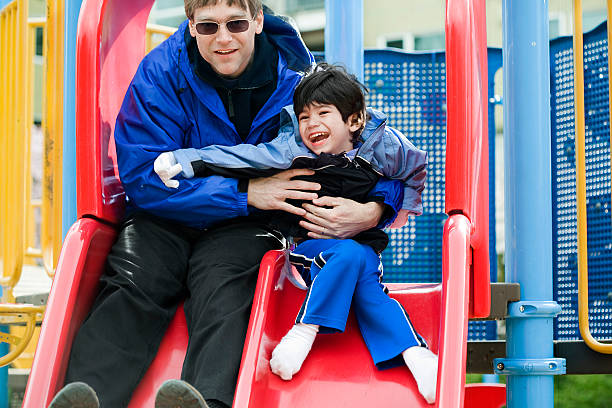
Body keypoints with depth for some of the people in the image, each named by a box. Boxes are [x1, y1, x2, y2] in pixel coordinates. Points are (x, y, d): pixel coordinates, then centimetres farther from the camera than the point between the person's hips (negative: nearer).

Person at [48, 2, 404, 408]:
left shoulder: (297, 79, -6)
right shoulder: (161, 73, -8)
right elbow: (142, 176, -15)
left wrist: (372, 211, -25)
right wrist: (244, 192, -24)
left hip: (243, 224, -1)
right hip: (165, 217, 1)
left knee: (224, 288, -33)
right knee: (135, 282, -30)